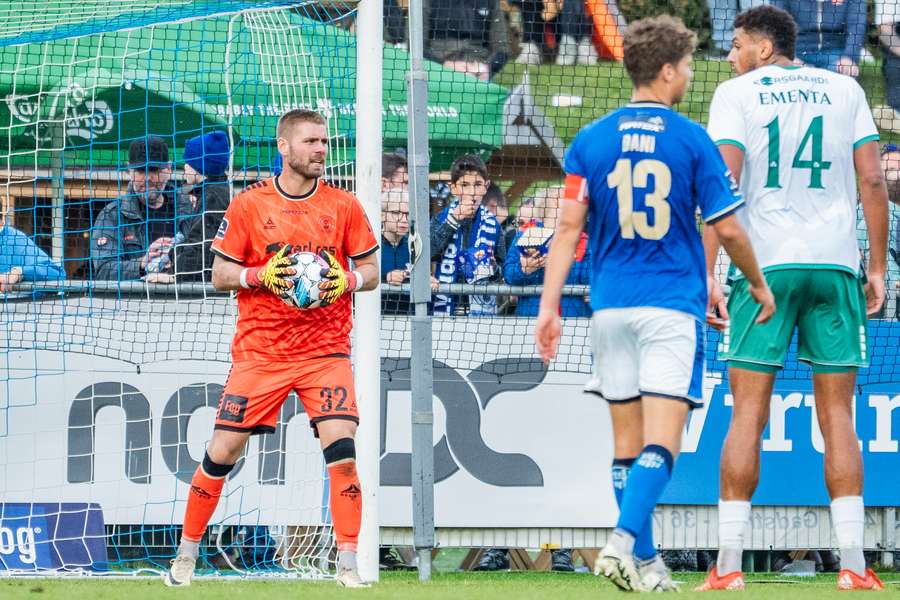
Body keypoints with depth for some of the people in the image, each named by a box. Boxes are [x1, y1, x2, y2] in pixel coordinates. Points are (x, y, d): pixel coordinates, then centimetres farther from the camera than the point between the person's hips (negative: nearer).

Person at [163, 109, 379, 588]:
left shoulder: (344, 206, 3)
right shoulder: (248, 205, -1)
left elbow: (371, 270, 8)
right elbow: (220, 274, 3)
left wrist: (346, 280, -13)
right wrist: (261, 275, -16)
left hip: (325, 351, 0)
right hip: (259, 351, 0)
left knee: (341, 449, -15)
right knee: (222, 451, -1)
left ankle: (348, 565, -7)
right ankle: (187, 554, 17)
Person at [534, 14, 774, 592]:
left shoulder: (591, 140, 2)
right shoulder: (692, 140, -5)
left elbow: (569, 227, -2)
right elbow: (727, 226, -2)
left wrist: (549, 305, -1)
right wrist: (759, 284, 12)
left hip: (612, 306, 3)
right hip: (673, 304, -3)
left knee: (628, 438, 11)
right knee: (662, 439, -7)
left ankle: (645, 560, 14)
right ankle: (625, 539, -25)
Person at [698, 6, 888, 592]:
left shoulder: (737, 92, 4)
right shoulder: (845, 89, 12)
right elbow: (873, 180, 5)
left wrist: (708, 274, -7)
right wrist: (878, 268, 10)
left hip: (765, 263, -2)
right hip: (836, 261, 2)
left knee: (748, 415, 0)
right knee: (838, 417, 3)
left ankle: (729, 564, -4)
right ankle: (854, 565, -4)